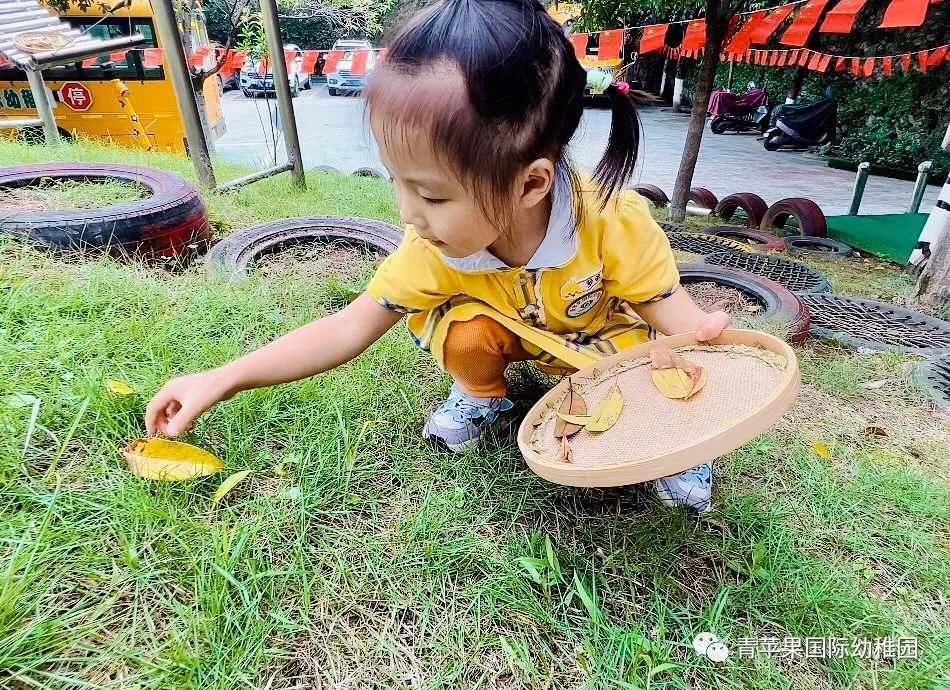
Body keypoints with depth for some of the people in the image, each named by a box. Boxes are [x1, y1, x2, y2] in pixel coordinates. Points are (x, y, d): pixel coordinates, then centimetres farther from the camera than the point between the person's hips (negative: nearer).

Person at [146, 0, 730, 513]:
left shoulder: (613, 222, -35)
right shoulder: (433, 251, -28)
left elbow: (669, 310, -20)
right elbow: (349, 330, -21)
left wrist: (704, 336, -44)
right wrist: (222, 381, -24)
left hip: (607, 338, 0)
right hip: (520, 336, 1)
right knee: (461, 331, -28)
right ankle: (482, 394, 5)